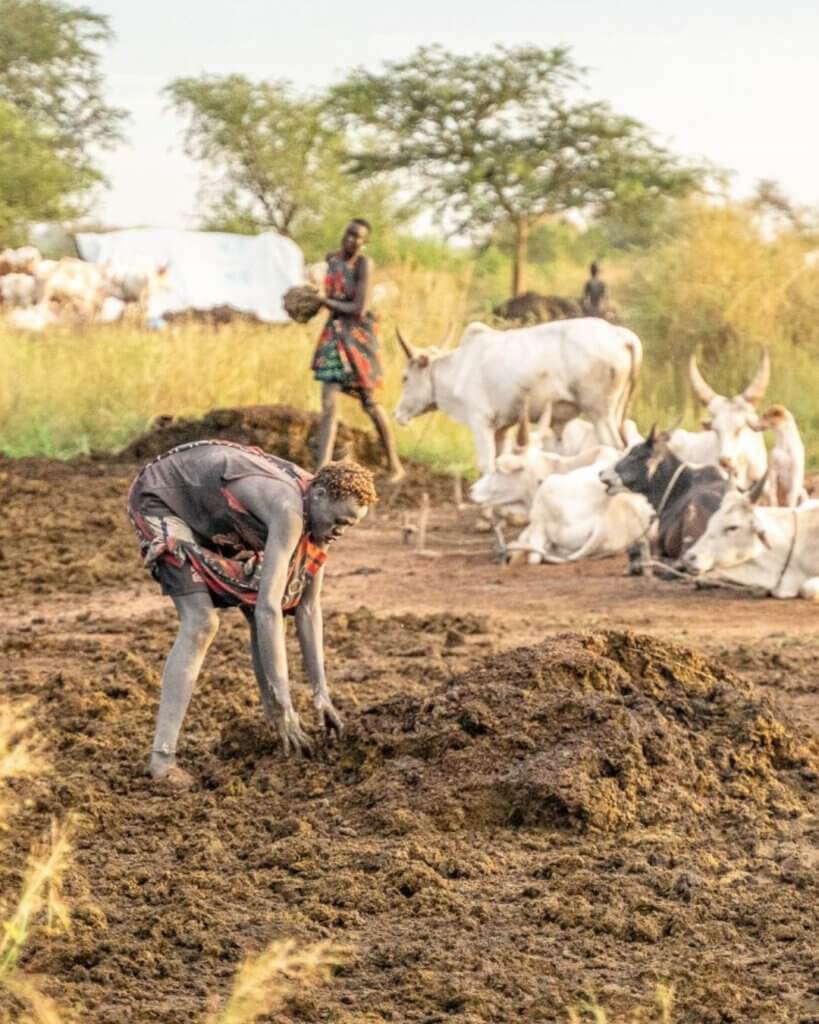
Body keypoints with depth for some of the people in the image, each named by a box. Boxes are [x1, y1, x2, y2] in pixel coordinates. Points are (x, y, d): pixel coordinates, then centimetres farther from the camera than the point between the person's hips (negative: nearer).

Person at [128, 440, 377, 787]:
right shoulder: (289, 509, -35)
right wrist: (284, 704, -37)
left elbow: (308, 607, 1)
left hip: (213, 518, 9)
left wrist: (321, 692, -1)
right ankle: (161, 757, -26)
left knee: (258, 609, 6)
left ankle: (278, 729, 19)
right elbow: (269, 610, -38)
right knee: (201, 622, -22)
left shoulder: (316, 514, -8)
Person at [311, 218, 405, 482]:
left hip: (359, 334, -5)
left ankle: (395, 465, 25)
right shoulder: (332, 258, 5)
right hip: (333, 334, 5)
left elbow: (359, 310, -20)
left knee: (369, 403, 7)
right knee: (329, 405, -7)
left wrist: (327, 301, -14)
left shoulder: (363, 264, -15)